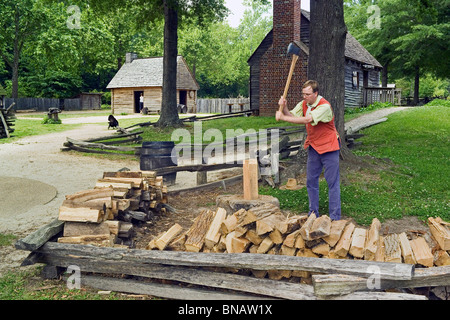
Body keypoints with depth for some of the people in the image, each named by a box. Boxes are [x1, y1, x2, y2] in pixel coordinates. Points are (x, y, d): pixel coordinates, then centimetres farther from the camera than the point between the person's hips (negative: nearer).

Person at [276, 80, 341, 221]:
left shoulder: (324, 106, -23)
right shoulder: (303, 104, 1)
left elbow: (306, 120, -33)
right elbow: (291, 115, -2)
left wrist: (282, 118, -31)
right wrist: (284, 107, -23)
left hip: (329, 147, -7)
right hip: (313, 147, 7)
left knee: (333, 182, -3)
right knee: (311, 181, 10)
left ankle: (335, 218, 2)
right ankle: (313, 214, 21)